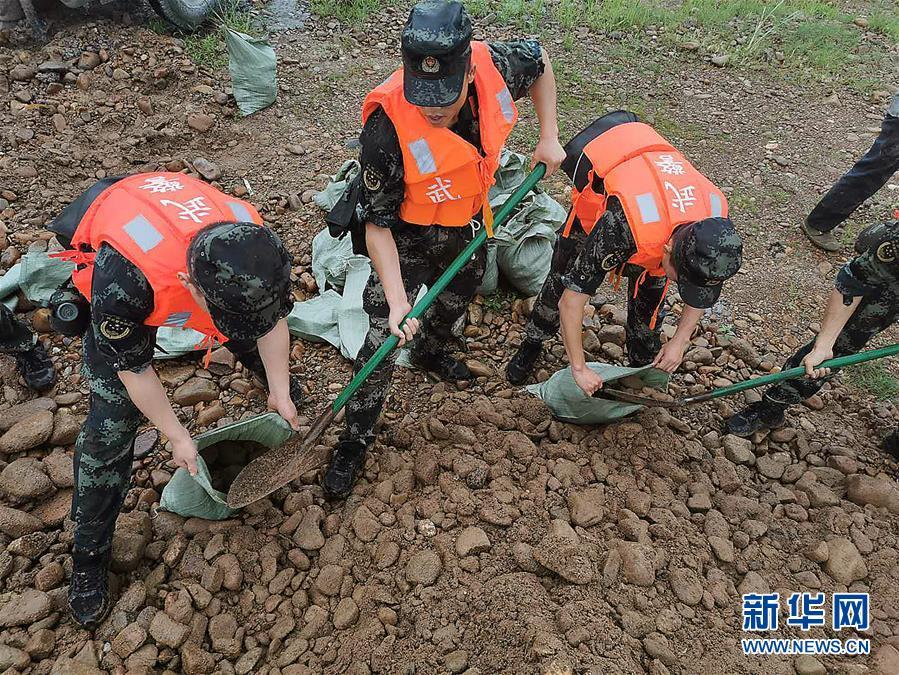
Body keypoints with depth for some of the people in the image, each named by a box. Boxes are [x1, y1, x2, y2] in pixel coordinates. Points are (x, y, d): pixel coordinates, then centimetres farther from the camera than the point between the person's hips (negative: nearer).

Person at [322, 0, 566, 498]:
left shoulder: (493, 65, -25)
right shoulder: (387, 125, -37)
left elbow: (539, 60, 0)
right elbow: (378, 224, -27)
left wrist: (548, 137, -5)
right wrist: (397, 301, -33)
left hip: (466, 223, 6)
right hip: (408, 234, -5)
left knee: (463, 291, 28)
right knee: (384, 336, -9)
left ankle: (432, 352, 61)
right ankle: (355, 438, 12)